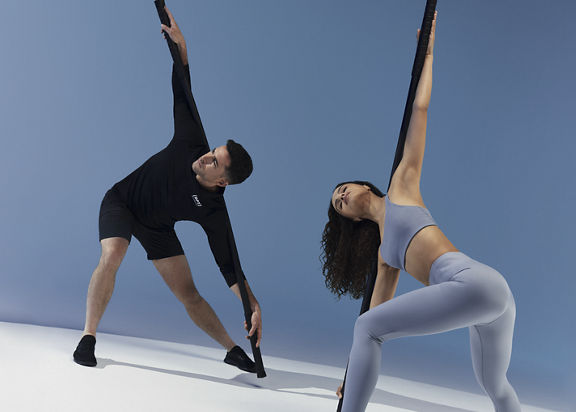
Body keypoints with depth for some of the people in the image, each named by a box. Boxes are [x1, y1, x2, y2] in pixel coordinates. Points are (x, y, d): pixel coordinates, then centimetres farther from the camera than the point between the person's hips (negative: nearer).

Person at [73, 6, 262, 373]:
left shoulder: (213, 212, -27)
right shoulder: (191, 144, -27)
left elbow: (229, 264, -25)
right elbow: (184, 95, -21)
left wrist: (254, 307, -35)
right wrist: (180, 45, -27)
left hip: (157, 226, 0)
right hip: (122, 201, 0)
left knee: (188, 293, -4)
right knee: (112, 255, -30)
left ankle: (233, 350, 10)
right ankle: (89, 337, -17)